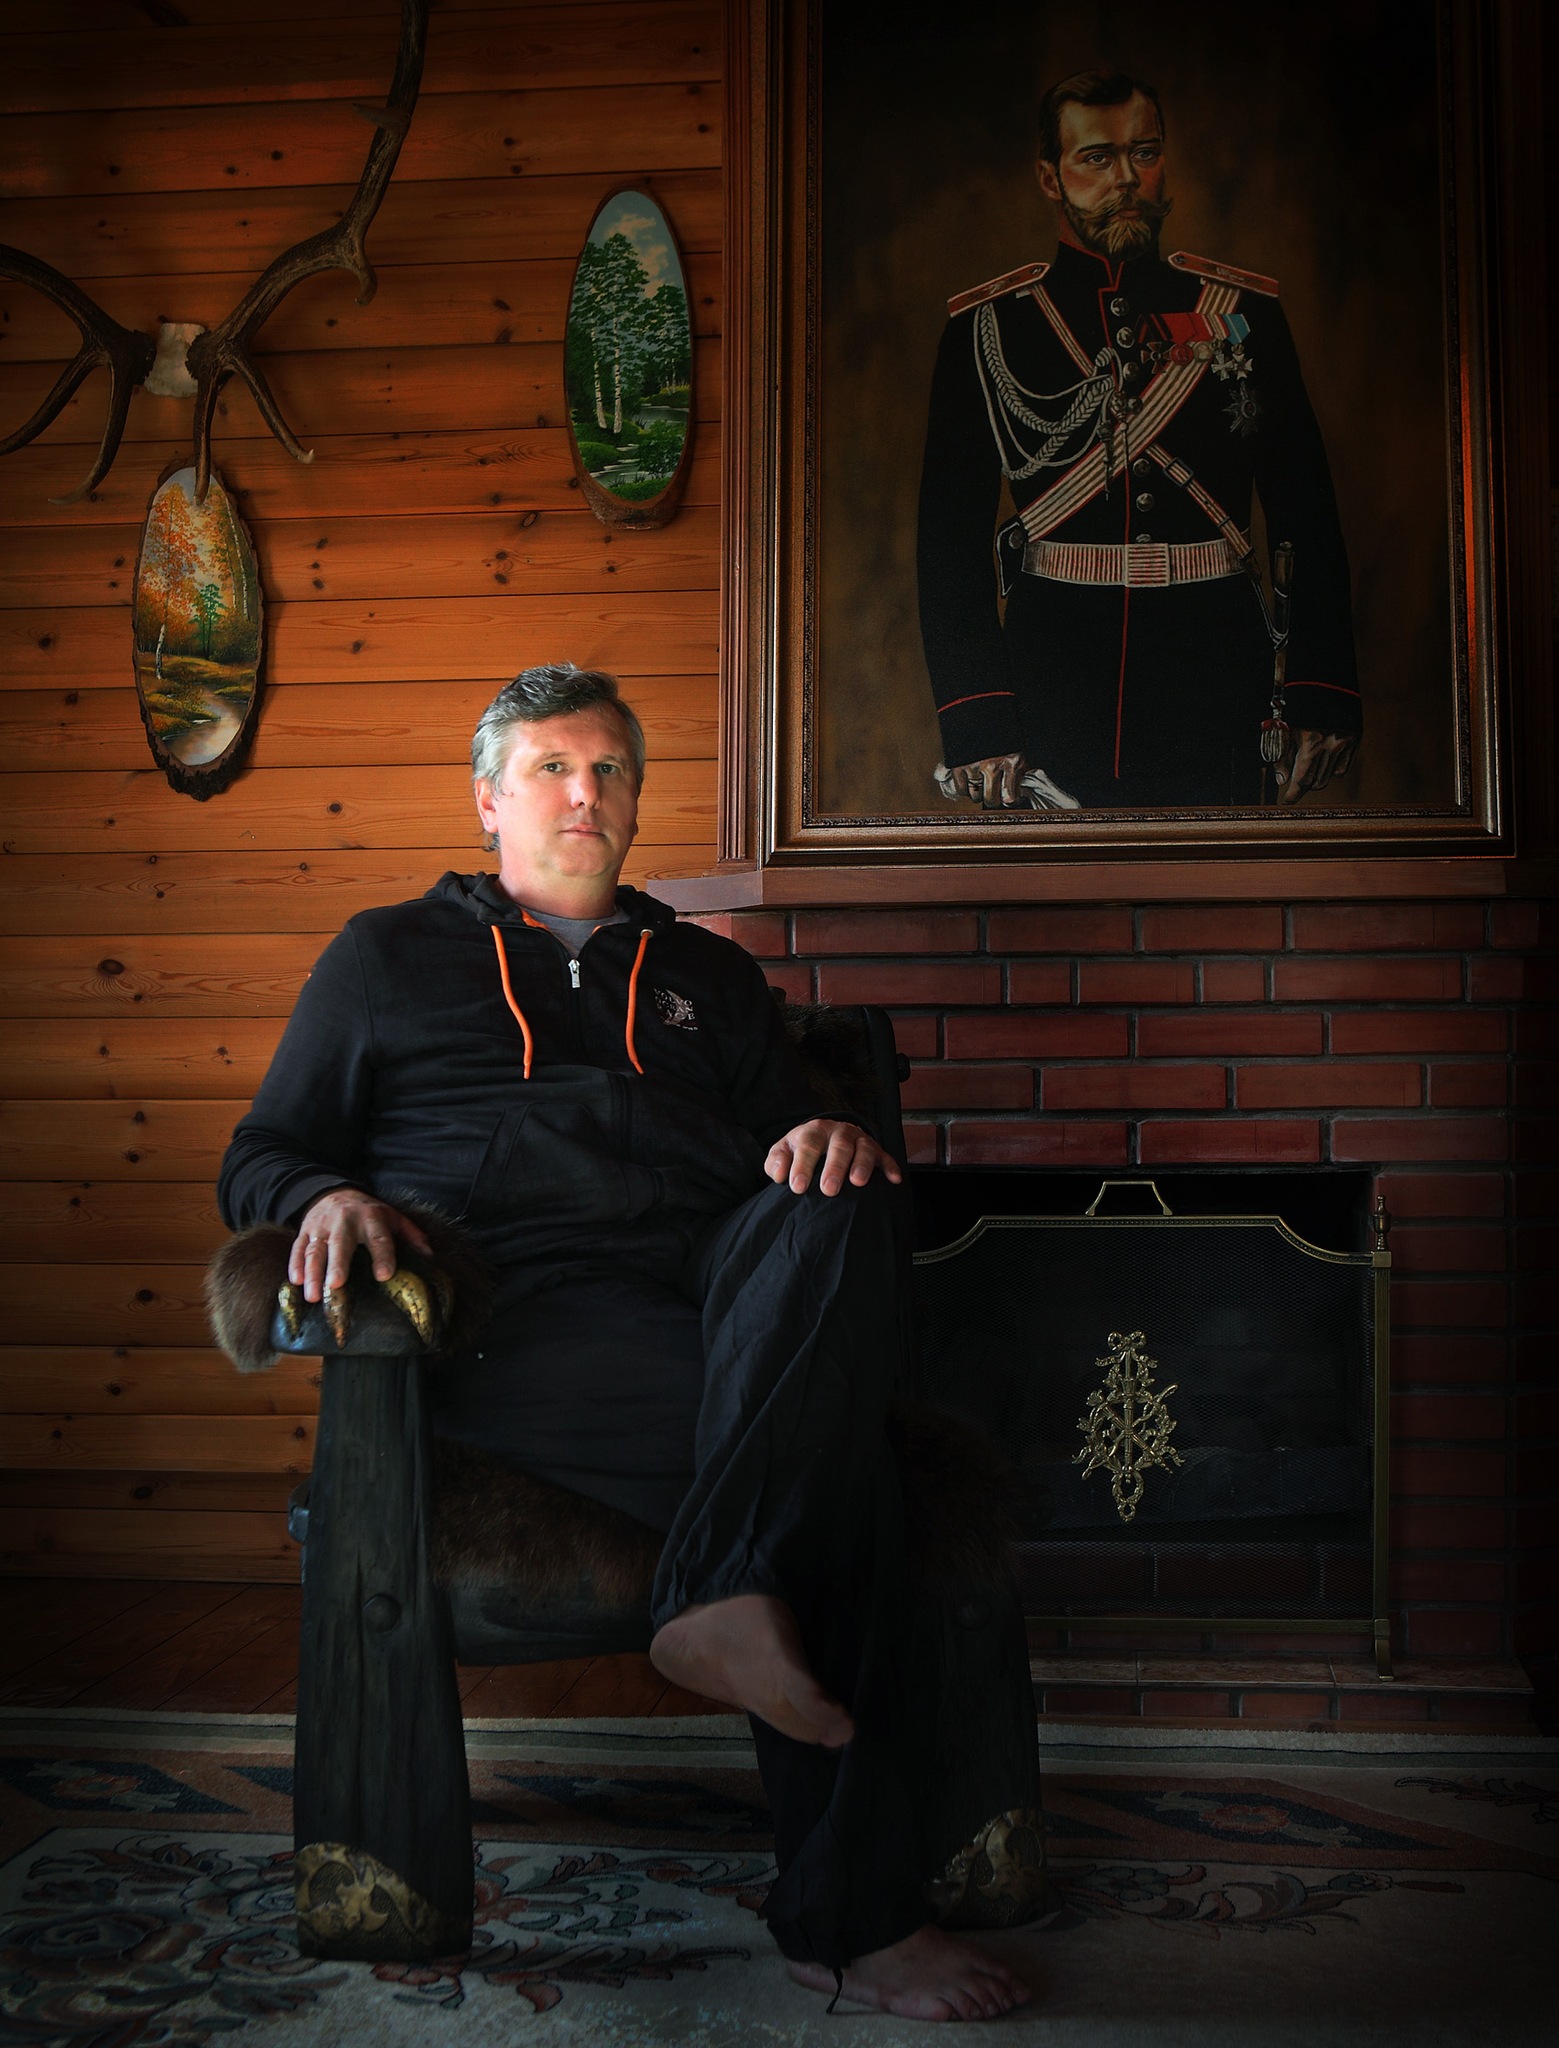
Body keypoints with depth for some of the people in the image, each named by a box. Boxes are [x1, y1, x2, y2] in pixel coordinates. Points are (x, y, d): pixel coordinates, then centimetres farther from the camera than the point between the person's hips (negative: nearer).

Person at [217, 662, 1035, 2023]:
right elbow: (262, 1155, 18)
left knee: (835, 1217, -33)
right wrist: (325, 1198, -7)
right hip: (526, 1311, -3)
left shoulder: (709, 976, 31)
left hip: (726, 1284, 4)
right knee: (828, 1441, -30)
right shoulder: (389, 957, 23)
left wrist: (831, 1138, -4)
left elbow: (792, 1131, 23)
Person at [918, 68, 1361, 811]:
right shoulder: (985, 325, 4)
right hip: (1055, 696, -1)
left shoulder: (1242, 309, 9)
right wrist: (975, 721, -11)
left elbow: (1308, 513, 6)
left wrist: (1323, 695, -4)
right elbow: (952, 534, -1)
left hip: (1215, 693, 1)